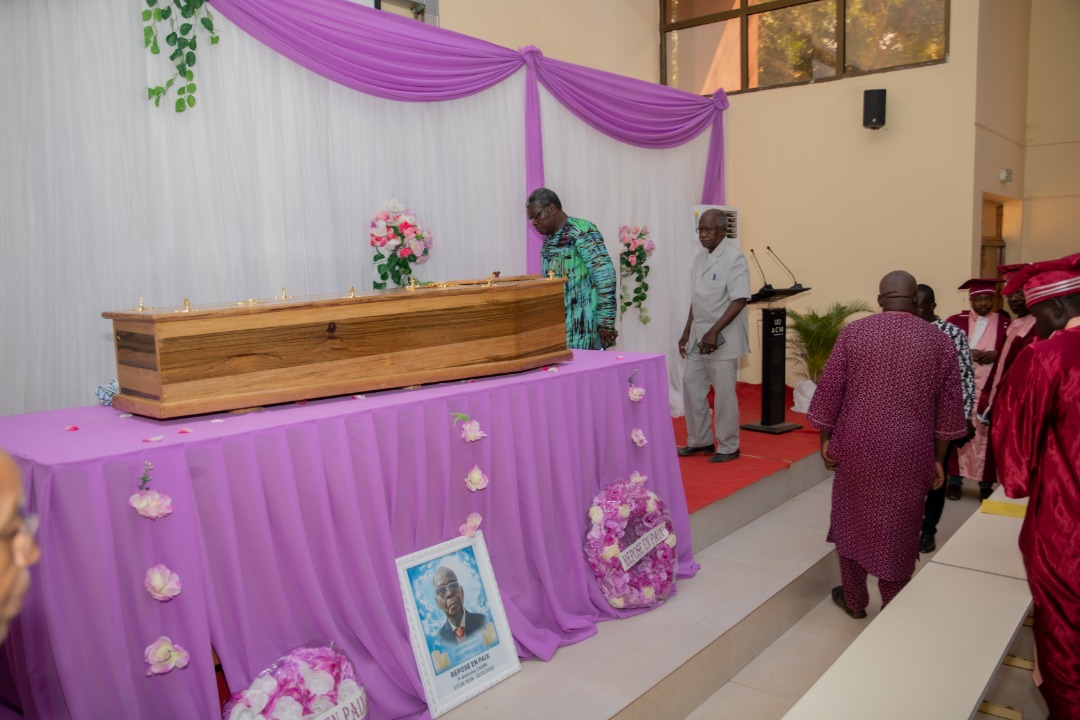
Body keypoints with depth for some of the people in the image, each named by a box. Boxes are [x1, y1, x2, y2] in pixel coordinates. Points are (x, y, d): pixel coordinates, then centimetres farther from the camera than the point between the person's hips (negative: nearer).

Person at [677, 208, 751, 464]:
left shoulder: (734, 258, -13)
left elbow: (739, 300, -18)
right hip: (699, 336, 8)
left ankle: (728, 447, 13)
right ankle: (700, 440, 24)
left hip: (723, 338, -8)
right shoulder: (700, 258, 11)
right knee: (692, 385, 10)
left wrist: (714, 332, -23)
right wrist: (687, 333, 14)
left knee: (724, 393, -1)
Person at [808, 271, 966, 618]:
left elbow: (829, 389, -4)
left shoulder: (853, 332, -4)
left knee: (853, 518, 17)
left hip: (858, 447, 0)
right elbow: (949, 406, 3)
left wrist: (826, 438, 5)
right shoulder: (939, 340, 0)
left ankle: (853, 600, 30)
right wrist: (938, 459, 10)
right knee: (898, 529, 12)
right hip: (911, 454, 1)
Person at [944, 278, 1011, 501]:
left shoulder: (1005, 323, 6)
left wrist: (995, 355, -15)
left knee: (986, 435, 2)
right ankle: (955, 480, 10)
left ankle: (986, 484, 11)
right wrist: (969, 353, -19)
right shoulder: (957, 321, 5)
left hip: (990, 388, 0)